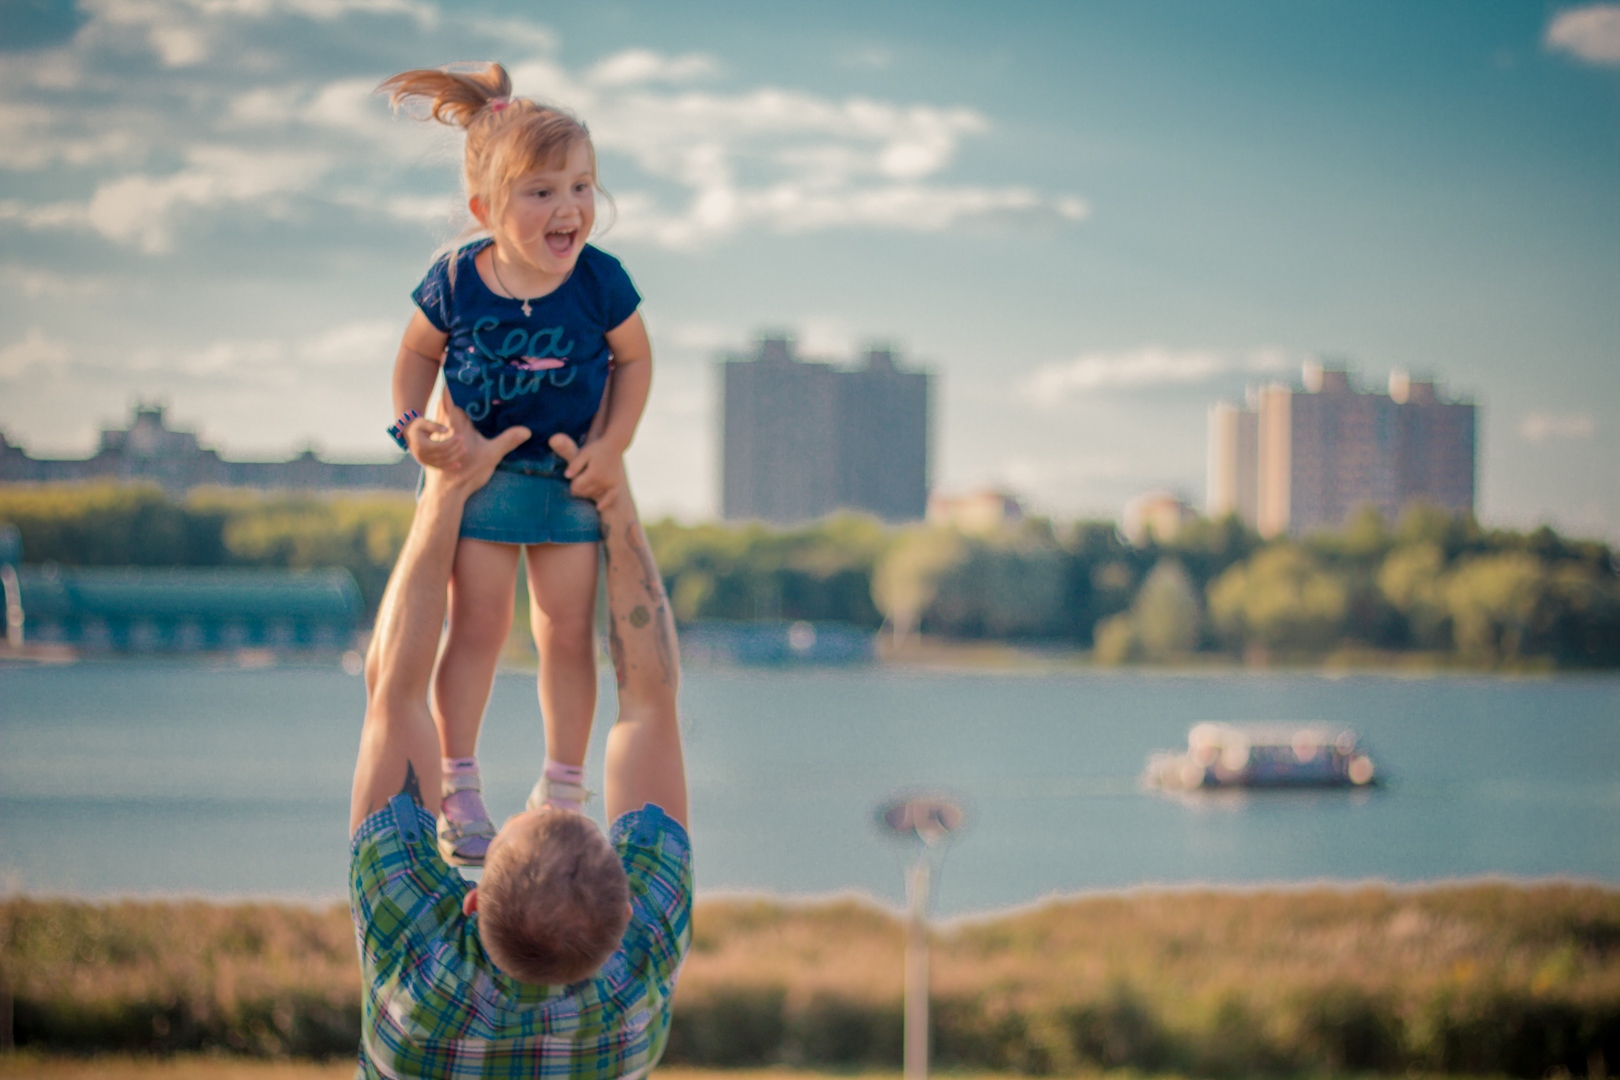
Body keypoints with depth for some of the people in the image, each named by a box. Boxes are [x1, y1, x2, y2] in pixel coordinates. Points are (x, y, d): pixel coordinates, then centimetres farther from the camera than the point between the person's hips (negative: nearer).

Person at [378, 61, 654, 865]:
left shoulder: (600, 283, -17)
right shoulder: (455, 282, -17)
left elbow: (634, 358, -2)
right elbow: (418, 354, 1)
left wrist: (612, 445, -11)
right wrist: (414, 424, -16)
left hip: (571, 476, 1)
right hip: (479, 471, -1)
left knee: (567, 631, 5)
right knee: (476, 626, 0)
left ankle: (562, 793, 17)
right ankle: (458, 791, 9)